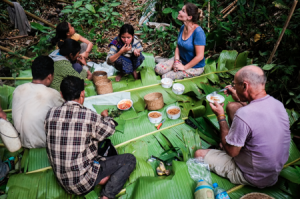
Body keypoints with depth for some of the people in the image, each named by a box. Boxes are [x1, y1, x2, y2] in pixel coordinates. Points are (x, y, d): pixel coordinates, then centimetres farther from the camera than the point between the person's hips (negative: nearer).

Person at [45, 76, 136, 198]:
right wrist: (105, 117, 21)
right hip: (82, 181, -6)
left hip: (62, 180, 7)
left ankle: (101, 179, 6)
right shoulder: (89, 116, -22)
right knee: (130, 160, 2)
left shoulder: (51, 114, -7)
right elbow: (109, 129, -2)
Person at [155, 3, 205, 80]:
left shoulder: (198, 32, -26)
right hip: (181, 60, 7)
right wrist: (176, 61, -10)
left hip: (194, 67, -7)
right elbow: (178, 46, 7)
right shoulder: (183, 27, -1)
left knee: (166, 77, -15)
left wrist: (184, 67, -18)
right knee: (158, 68, -6)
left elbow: (200, 56, -26)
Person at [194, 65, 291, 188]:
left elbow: (231, 151, -22)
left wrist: (221, 117, -14)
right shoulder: (278, 104, -11)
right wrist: (240, 100, 7)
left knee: (199, 154, 0)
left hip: (254, 178, -7)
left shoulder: (243, 115, -37)